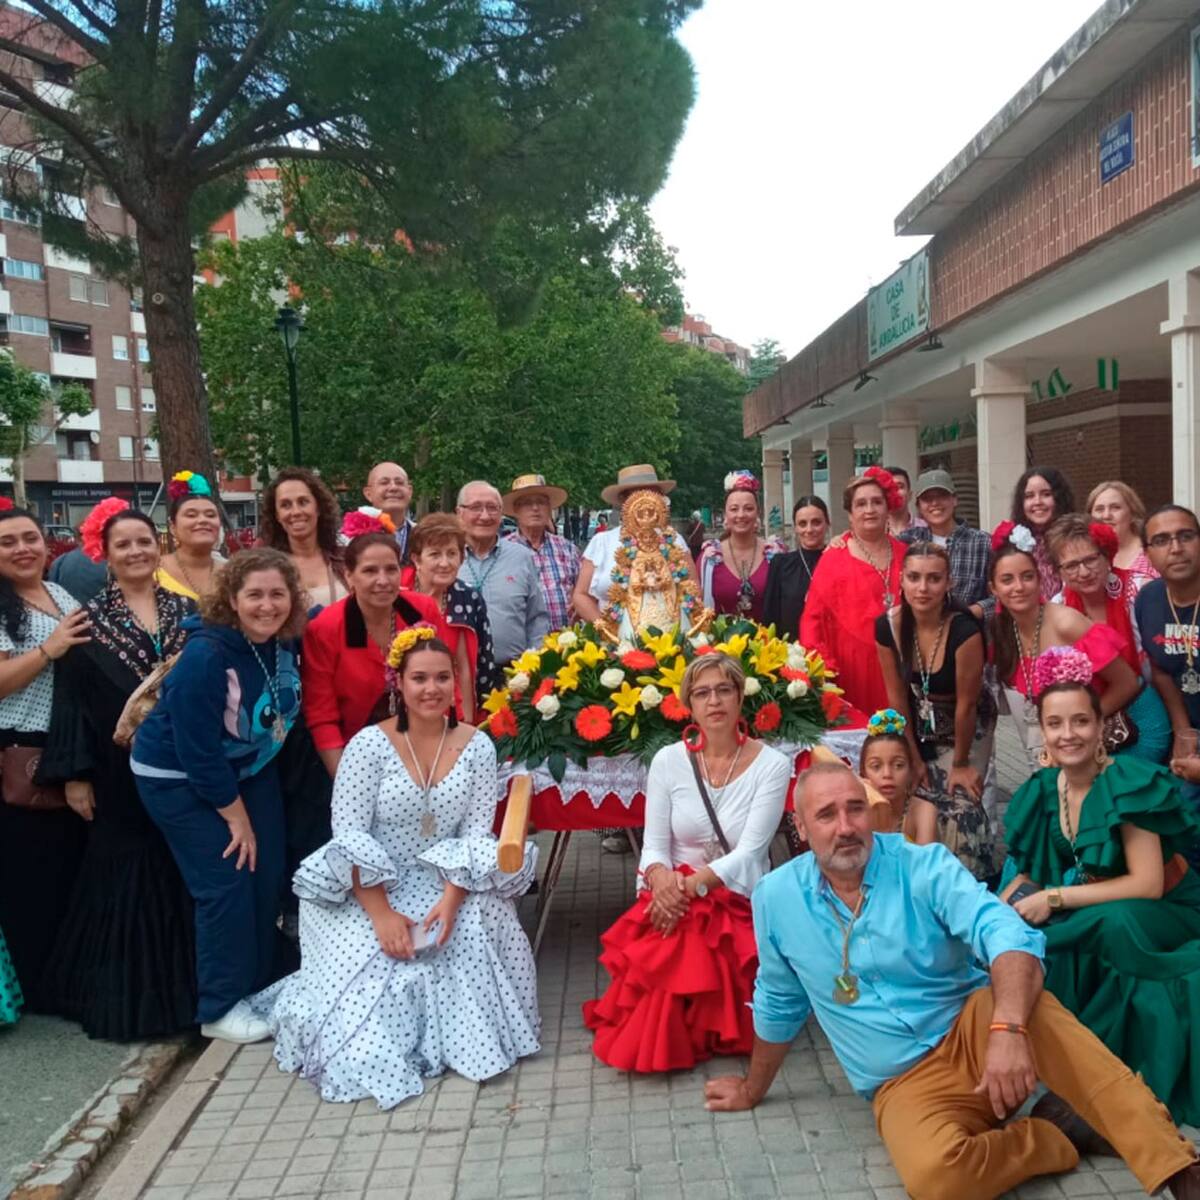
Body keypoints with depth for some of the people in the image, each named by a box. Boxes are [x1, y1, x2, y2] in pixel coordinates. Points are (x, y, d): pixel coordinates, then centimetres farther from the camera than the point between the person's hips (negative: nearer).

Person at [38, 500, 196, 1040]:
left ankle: (184, 988, 22)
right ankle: (125, 997, 18)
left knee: (186, 875, 8)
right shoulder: (89, 620, -1)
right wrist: (75, 774, -10)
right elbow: (71, 700, -4)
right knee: (126, 880, 4)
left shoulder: (187, 610, 7)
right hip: (123, 774, -2)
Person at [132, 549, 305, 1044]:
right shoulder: (206, 655, -30)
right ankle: (220, 1009, 8)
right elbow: (198, 751, -27)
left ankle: (259, 987, 24)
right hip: (178, 776, -6)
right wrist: (235, 816, -18)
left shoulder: (287, 642, -12)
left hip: (248, 768, 7)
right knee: (226, 883, -8)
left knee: (268, 876, 5)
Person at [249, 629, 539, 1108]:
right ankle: (373, 1051, 10)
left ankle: (466, 1034, 1)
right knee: (372, 963, -23)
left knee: (470, 936, -25)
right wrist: (382, 912, -23)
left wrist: (451, 898, -23)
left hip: (447, 886, 2)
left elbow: (478, 831, -6)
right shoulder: (369, 744, -11)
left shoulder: (476, 745, -3)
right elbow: (348, 833, -15)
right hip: (370, 889, -2)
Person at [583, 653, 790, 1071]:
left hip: (739, 907, -1)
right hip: (673, 902, 2)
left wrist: (690, 885, -28)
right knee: (657, 963, -28)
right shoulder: (668, 761, 0)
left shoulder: (771, 765, -6)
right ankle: (653, 1040, 7)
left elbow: (749, 852, -14)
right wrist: (662, 879, -27)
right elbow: (653, 847, -2)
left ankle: (712, 1033, 6)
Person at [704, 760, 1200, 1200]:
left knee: (1026, 1003, -36)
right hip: (906, 1083, 1)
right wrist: (753, 1090, 24)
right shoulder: (776, 897, -4)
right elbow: (777, 1003, 14)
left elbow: (1009, 936, -26)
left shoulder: (924, 866, -11)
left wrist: (1008, 1030, -44)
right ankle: (1057, 1132, -7)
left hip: (972, 1027, -1)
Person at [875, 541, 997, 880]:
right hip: (919, 727, 3)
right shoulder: (887, 627, -19)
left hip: (966, 728, -3)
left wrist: (960, 763, -10)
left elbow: (966, 704, -20)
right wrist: (914, 757, -1)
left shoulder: (964, 629, -31)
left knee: (960, 807, -11)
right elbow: (897, 698, -8)